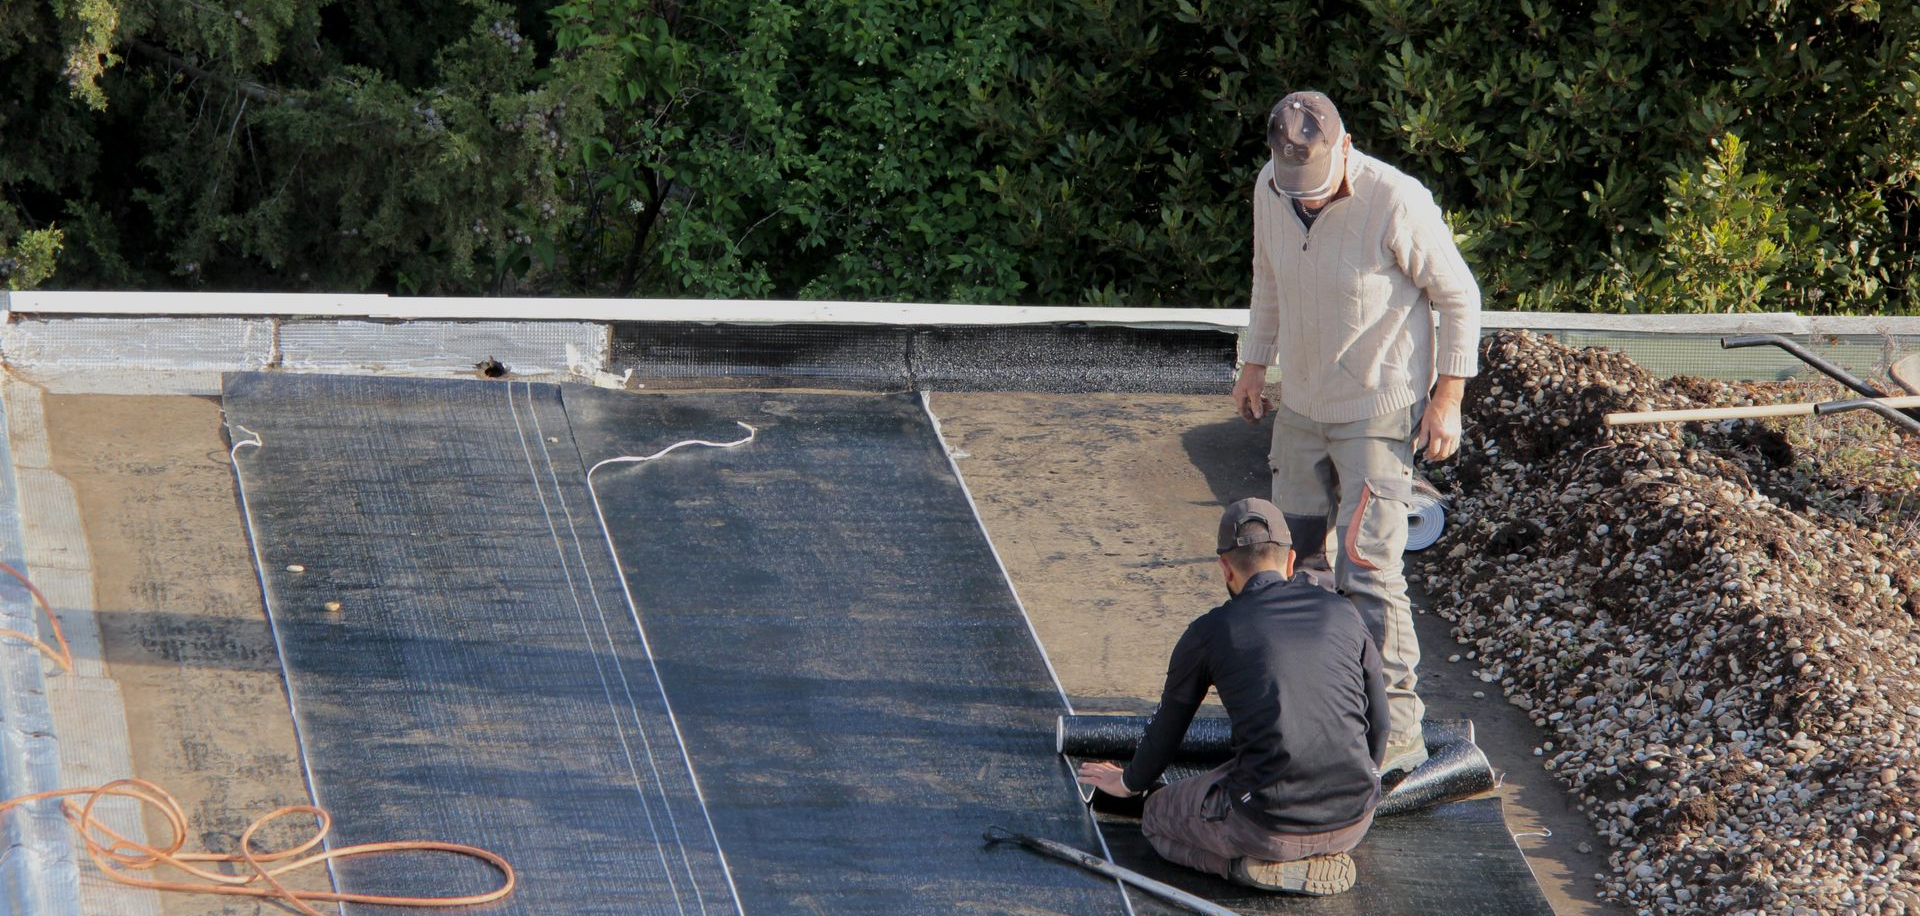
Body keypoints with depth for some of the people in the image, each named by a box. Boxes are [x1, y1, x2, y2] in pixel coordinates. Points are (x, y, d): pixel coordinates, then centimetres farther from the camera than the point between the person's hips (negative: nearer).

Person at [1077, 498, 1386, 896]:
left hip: (1269, 825, -4)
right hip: (1354, 821, 4)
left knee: (1158, 818, 23)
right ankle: (1325, 855, 7)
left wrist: (1130, 782, 40)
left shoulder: (1210, 631, 3)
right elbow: (1378, 723, 19)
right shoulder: (1343, 614, 10)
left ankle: (1257, 864, -2)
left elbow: (1168, 726, 20)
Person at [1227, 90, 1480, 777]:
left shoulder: (1396, 204, -23)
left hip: (1380, 414, -7)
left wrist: (1447, 399, -12)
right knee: (1293, 558, 13)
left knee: (1365, 569, -13)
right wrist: (1253, 364, 20)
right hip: (1300, 408, 7)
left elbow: (1459, 297, -12)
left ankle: (1399, 730, -6)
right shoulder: (1271, 191, -4)